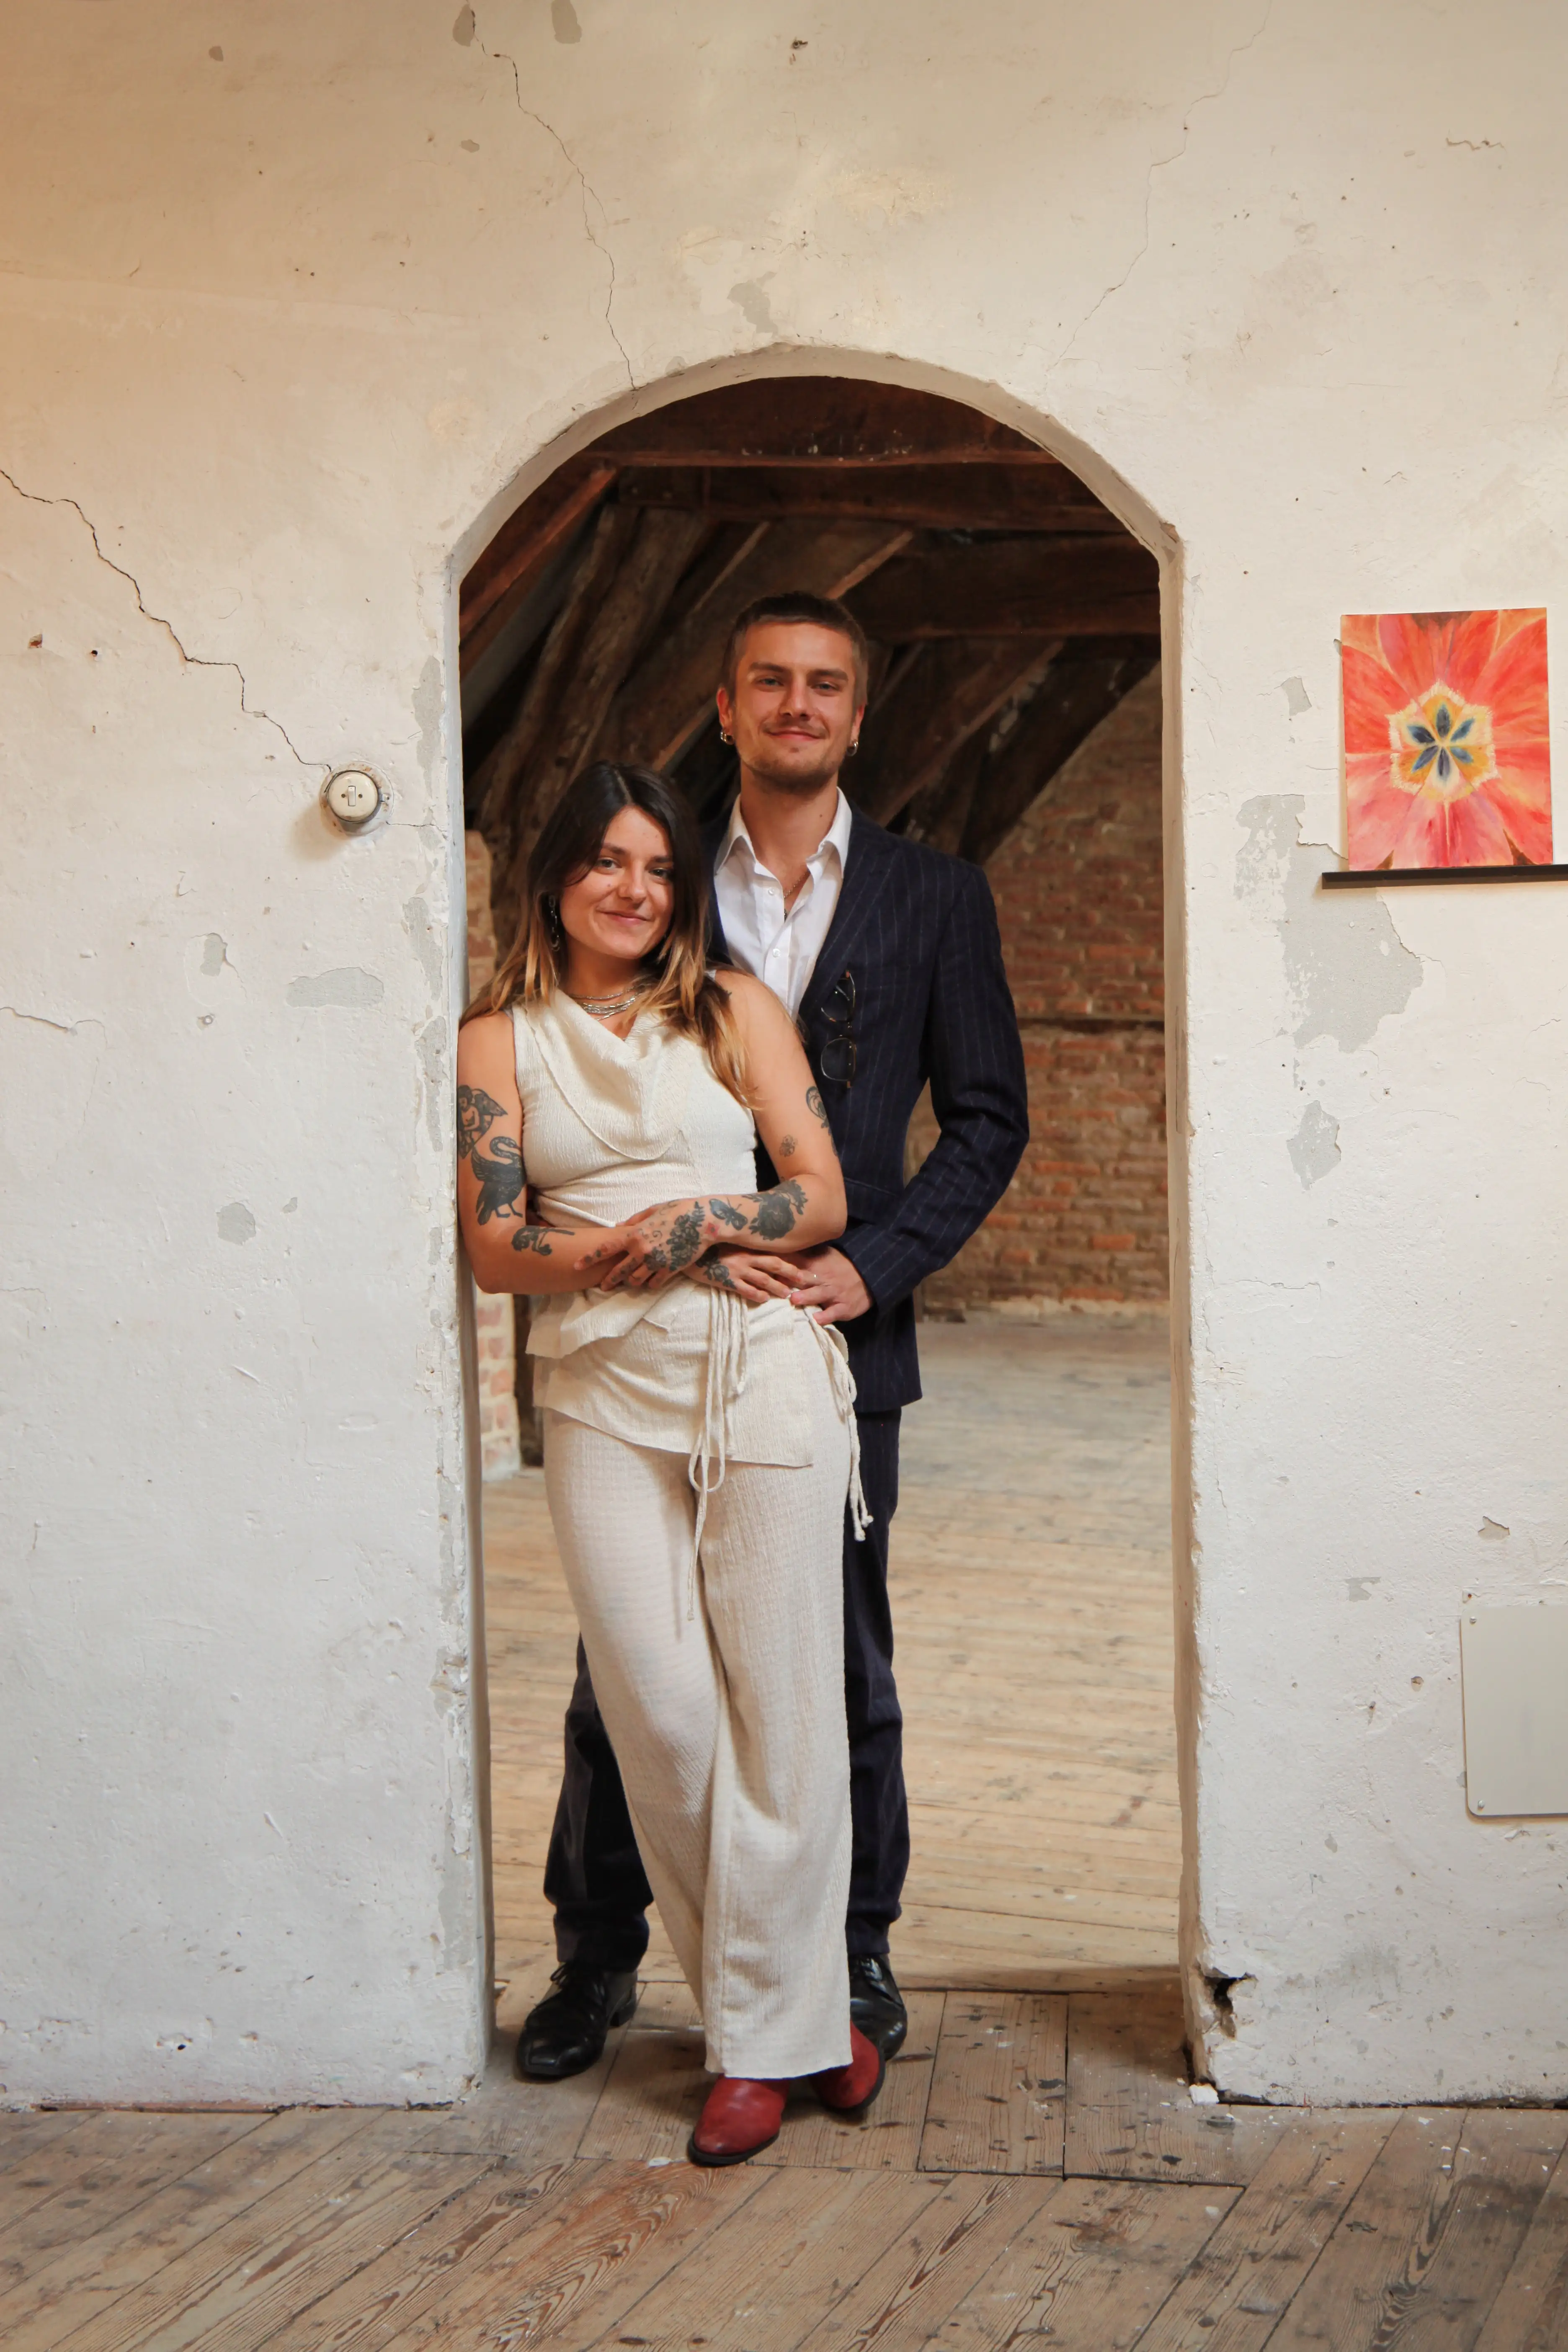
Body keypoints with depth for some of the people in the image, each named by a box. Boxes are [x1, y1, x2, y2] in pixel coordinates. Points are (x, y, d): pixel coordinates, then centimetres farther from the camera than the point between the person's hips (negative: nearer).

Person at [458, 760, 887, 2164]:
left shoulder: (733, 1011, 11)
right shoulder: (500, 1043, 12)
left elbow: (822, 1196, 6)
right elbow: (493, 1245, 3)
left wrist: (696, 1223, -9)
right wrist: (620, 1254, -11)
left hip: (762, 1373, 0)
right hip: (601, 1390, 1)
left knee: (780, 1696, -3)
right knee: (659, 1709, -6)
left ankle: (766, 2032, 8)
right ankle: (798, 2004, 10)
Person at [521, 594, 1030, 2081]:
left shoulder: (933, 897, 6)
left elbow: (988, 1115, 4)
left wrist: (872, 1263, -8)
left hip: (839, 1330, 0)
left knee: (845, 1665, 9)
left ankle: (855, 1954, 24)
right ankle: (596, 1959, 20)